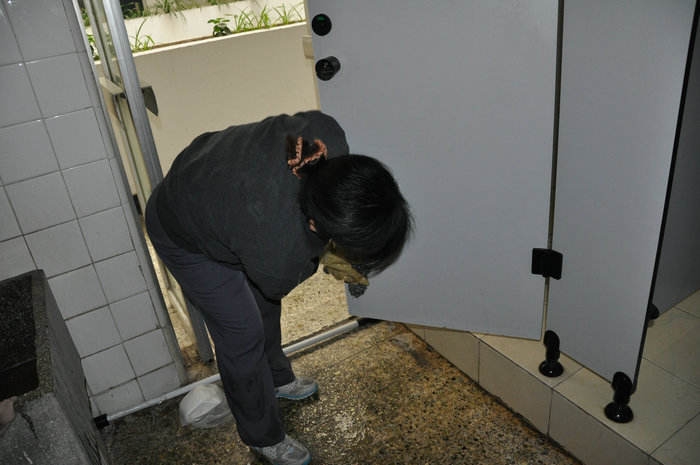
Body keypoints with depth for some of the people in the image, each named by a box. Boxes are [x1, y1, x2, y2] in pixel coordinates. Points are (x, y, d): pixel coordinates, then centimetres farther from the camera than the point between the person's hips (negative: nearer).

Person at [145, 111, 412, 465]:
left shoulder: (327, 134, -33)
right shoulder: (277, 255, -43)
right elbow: (276, 285, -17)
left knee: (264, 301, 22)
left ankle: (276, 378, 50)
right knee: (243, 334, 3)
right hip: (184, 238, -7)